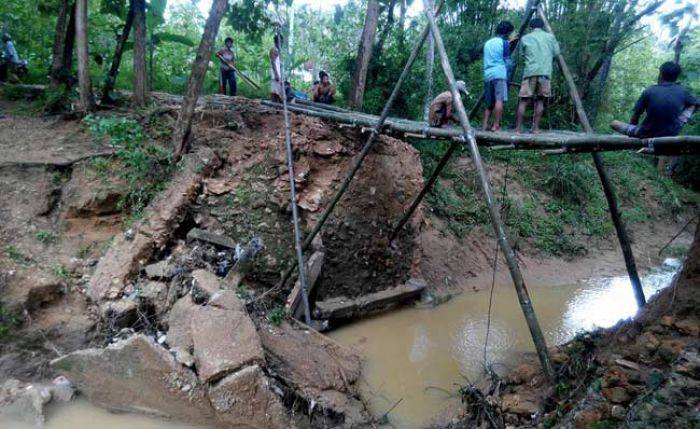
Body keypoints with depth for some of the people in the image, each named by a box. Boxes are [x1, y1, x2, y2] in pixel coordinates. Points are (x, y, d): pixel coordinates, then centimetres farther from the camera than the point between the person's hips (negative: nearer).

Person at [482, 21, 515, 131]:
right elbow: (507, 61, 3)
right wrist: (509, 72, 16)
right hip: (500, 74, -7)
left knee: (489, 102, 9)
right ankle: (496, 126, -19)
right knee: (499, 100, -12)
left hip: (487, 75, 7)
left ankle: (484, 126, 2)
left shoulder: (487, 43, 21)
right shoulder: (504, 42, 2)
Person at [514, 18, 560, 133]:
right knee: (540, 100, 8)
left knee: (524, 101, 0)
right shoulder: (550, 37, 13)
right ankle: (536, 128, 4)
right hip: (545, 72, 1)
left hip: (530, 72, -1)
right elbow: (557, 52, 15)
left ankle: (518, 129, -4)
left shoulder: (525, 38, 10)